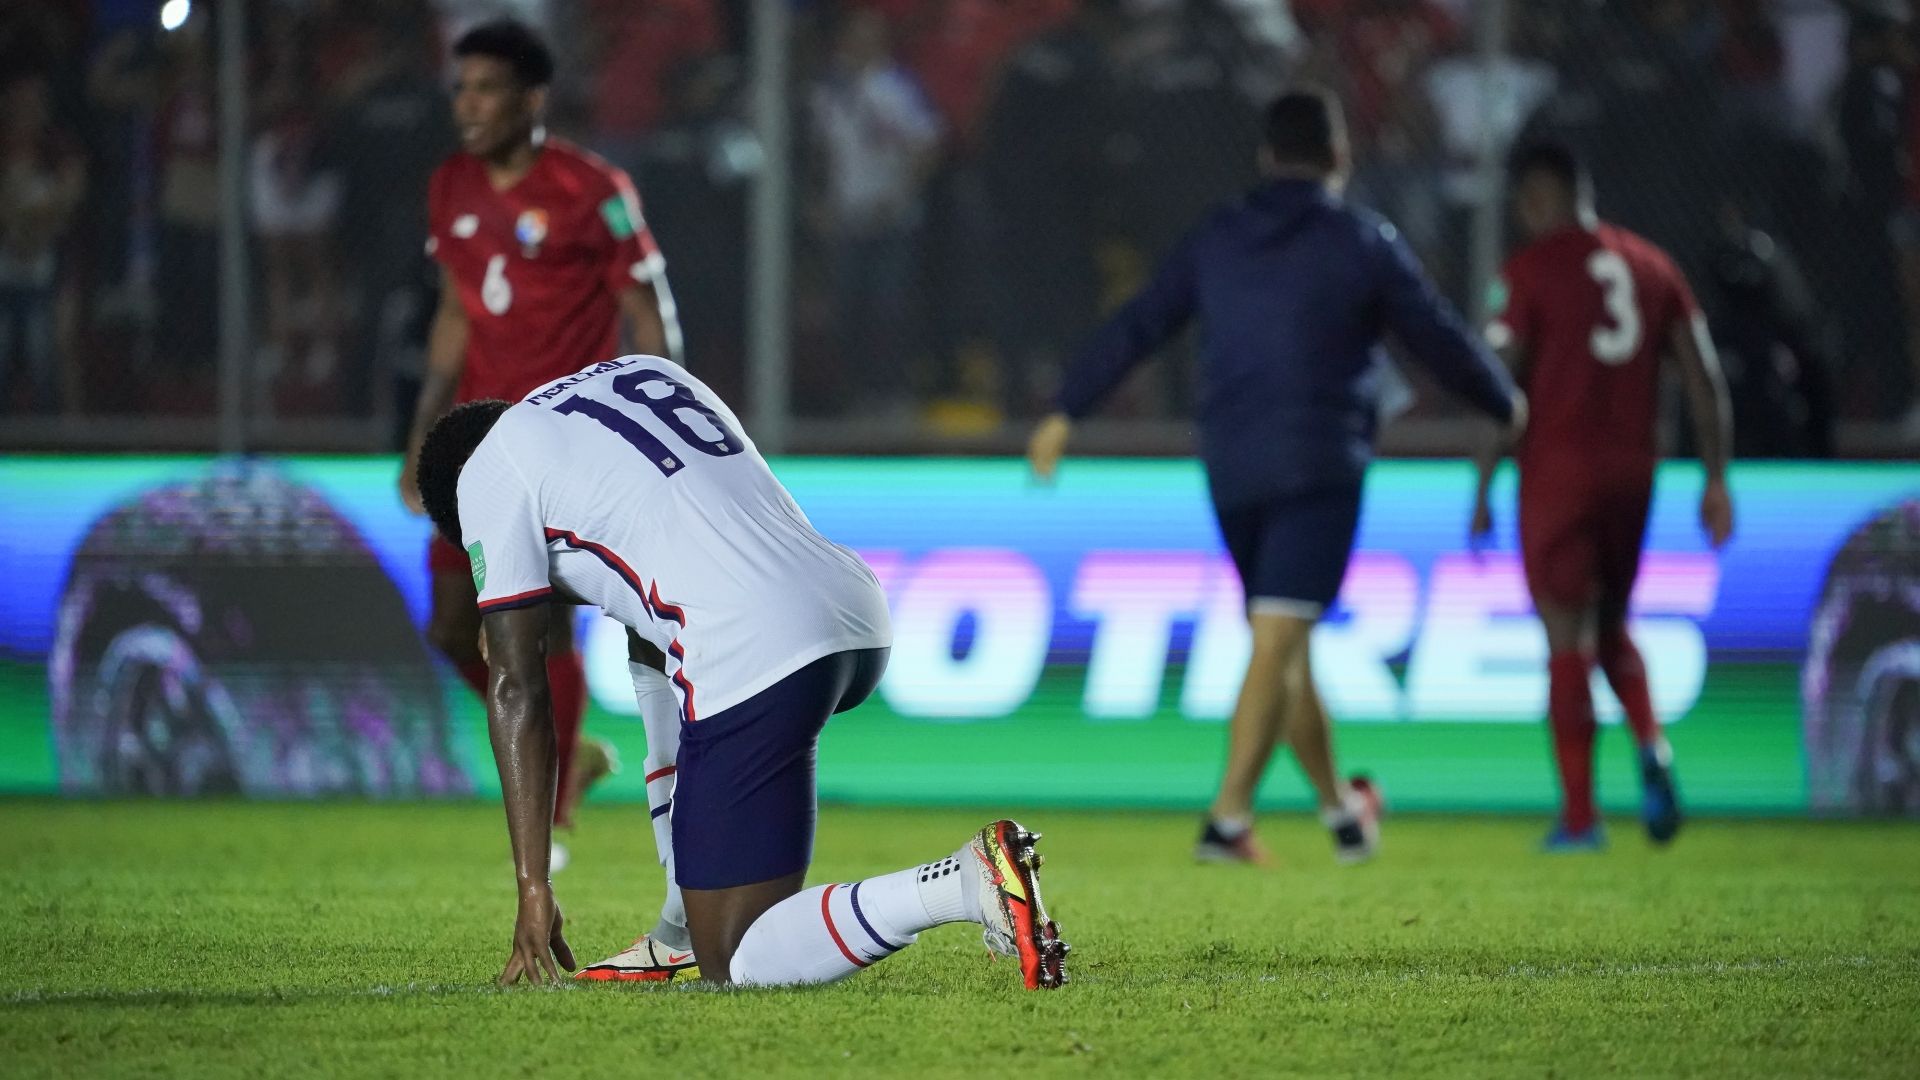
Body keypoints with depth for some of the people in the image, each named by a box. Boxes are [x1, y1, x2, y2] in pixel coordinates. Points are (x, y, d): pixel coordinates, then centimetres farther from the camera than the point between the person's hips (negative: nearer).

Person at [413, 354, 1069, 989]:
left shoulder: (487, 475, 8)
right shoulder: (644, 370, 29)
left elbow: (517, 688, 5)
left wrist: (533, 892, 6)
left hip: (759, 654, -8)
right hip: (864, 625, 8)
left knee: (738, 965, -1)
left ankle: (971, 882, -22)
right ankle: (684, 930, 28)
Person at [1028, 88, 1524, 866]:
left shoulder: (1215, 241, 9)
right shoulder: (1364, 244, -2)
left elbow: (1134, 328, 12)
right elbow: (1438, 340, 5)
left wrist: (1067, 411, 21)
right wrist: (1504, 405, 22)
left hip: (1232, 473, 5)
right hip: (1321, 471, -5)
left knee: (1283, 647, 16)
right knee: (1277, 647, -10)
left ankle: (1338, 809, 27)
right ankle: (1228, 818, -19)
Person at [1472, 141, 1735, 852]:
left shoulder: (1531, 270, -5)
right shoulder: (1652, 266, 10)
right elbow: (1705, 379, 7)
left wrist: (1482, 493, -4)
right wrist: (1716, 481, 11)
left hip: (1558, 472, -5)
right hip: (1632, 473, 5)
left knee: (1567, 639, -1)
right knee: (1611, 627, 20)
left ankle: (1579, 816, 0)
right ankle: (1652, 747, -7)